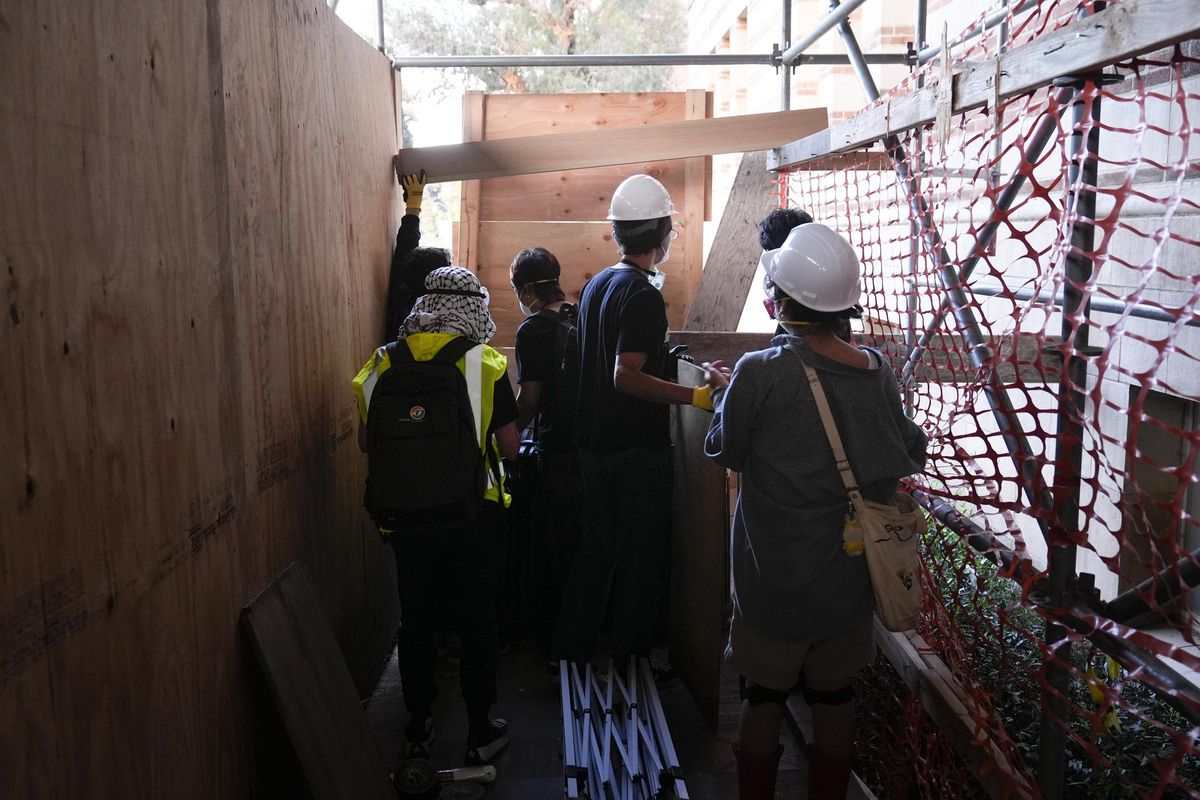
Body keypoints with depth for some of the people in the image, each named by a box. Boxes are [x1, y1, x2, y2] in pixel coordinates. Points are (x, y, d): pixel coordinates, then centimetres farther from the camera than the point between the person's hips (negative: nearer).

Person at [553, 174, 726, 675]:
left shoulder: (596, 284, 9)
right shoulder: (644, 295, -18)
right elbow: (626, 376, -26)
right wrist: (695, 396, -28)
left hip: (594, 440, 8)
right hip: (637, 446, -8)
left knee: (595, 544, 17)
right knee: (643, 556, 6)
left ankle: (572, 650, 25)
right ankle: (630, 664, 16)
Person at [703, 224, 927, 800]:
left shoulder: (759, 373, -20)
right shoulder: (876, 370, -5)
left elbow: (725, 452, -5)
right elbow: (910, 455, 6)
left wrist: (723, 395, 11)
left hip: (774, 579, -4)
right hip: (849, 576, 4)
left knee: (763, 699, 13)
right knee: (834, 698, 18)